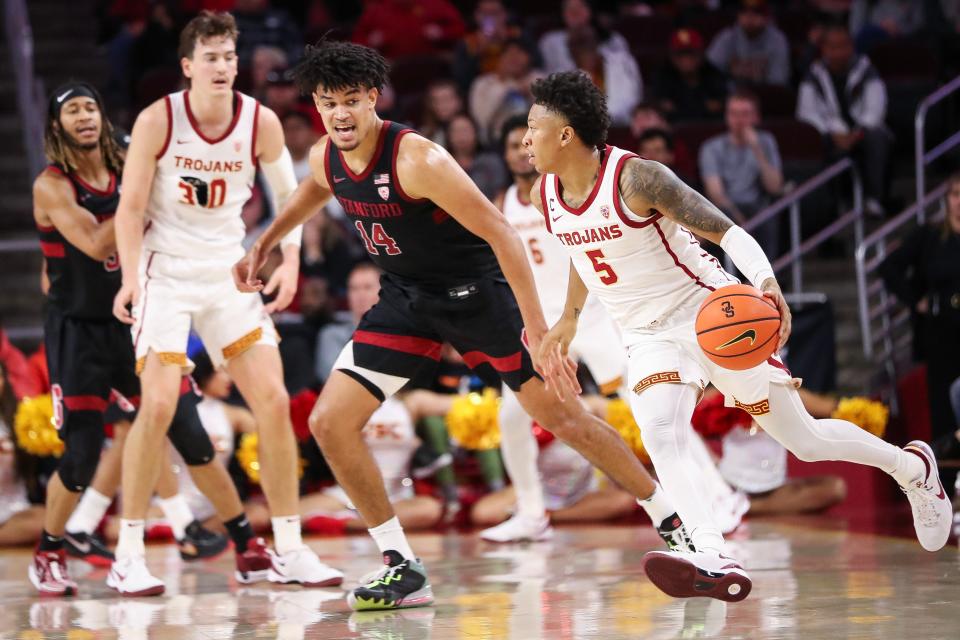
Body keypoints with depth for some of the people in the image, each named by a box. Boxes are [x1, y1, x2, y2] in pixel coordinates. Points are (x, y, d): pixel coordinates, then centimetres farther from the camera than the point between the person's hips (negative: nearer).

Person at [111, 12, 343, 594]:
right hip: (166, 273, -3)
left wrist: (290, 261, -3)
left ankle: (290, 551, 7)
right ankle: (129, 553, -3)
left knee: (275, 403, -3)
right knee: (159, 405, -14)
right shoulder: (158, 120, -12)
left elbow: (289, 194, 9)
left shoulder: (261, 122, -5)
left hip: (229, 273, 3)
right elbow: (130, 207, -10)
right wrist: (130, 278, -22)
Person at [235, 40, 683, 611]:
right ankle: (404, 570, 1)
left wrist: (537, 330, -30)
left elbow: (500, 232, -27)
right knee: (329, 421, -6)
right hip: (406, 299, 6)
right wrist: (263, 246, 22)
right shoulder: (327, 158, -6)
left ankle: (675, 521, 13)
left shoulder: (417, 159, -28)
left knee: (560, 415, -3)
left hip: (474, 290, -6)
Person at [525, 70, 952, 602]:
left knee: (802, 439, 4)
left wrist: (766, 286, -41)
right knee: (660, 438, -25)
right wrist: (566, 323, 27)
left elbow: (727, 231, -24)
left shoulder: (638, 178, -24)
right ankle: (716, 563, -36)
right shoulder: (545, 194, -2)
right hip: (648, 336, 5)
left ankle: (913, 467, 29)